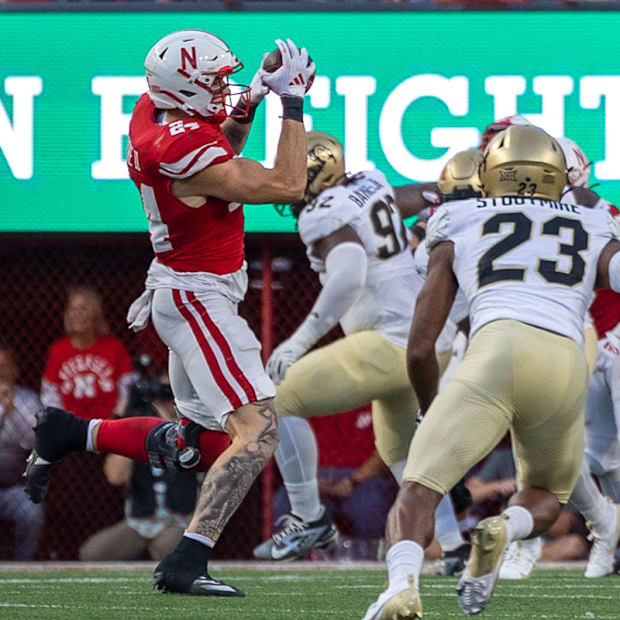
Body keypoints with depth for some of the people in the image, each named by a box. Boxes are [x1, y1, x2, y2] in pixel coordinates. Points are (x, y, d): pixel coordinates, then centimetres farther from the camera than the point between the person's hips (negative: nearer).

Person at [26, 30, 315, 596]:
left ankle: (68, 436, 27)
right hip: (198, 298, -10)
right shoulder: (183, 148, -25)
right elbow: (285, 187, -20)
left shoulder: (152, 111, 2)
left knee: (188, 442, 23)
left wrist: (245, 106, 7)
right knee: (258, 432, -19)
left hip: (179, 290, 10)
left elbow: (220, 157, 24)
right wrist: (292, 103, -15)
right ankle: (186, 564, -25)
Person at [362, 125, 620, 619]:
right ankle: (505, 530, -9)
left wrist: (434, 413, 39)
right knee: (546, 499, 27)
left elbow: (420, 349, 22)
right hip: (568, 369, 2)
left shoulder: (457, 231, 26)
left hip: (496, 356, -2)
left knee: (417, 496, -1)